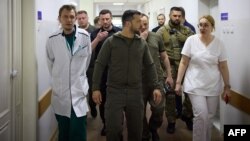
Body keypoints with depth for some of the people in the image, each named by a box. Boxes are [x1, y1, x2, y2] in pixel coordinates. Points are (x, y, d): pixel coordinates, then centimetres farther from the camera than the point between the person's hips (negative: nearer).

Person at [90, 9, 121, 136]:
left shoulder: (119, 32, -3)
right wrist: (98, 38, -19)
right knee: (102, 98, 8)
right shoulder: (95, 33, 3)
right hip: (101, 71, 1)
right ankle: (105, 123, 24)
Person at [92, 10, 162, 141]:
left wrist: (156, 86, 2)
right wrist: (96, 88, -7)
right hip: (115, 91, -3)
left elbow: (150, 66, 10)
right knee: (113, 129, -3)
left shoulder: (142, 43, 6)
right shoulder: (111, 42, -3)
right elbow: (99, 65, -2)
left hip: (135, 92, 3)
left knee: (136, 129, 10)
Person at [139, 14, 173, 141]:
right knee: (140, 111, 9)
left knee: (159, 109, 3)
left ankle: (153, 129, 32)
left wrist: (169, 75, 10)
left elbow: (164, 57, 11)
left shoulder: (156, 37, 5)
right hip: (139, 80, -1)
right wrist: (141, 39, -16)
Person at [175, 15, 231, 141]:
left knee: (210, 116, 9)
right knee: (201, 115, -13)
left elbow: (223, 67, 3)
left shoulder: (219, 43, -1)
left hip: (213, 87, 2)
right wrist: (178, 82, -4)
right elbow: (183, 63, -2)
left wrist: (227, 87, 2)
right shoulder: (191, 40, -6)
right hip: (196, 86, -2)